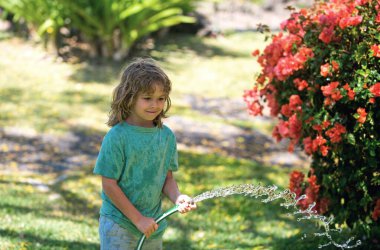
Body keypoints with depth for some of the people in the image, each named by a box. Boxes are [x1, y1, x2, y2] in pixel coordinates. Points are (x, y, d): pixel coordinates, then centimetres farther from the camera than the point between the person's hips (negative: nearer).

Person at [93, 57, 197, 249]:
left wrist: (177, 198, -13)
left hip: (154, 226, 5)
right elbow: (109, 185, -15)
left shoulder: (167, 136, 1)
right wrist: (138, 219, -15)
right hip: (118, 226, -5)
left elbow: (167, 178, 9)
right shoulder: (116, 137, -16)